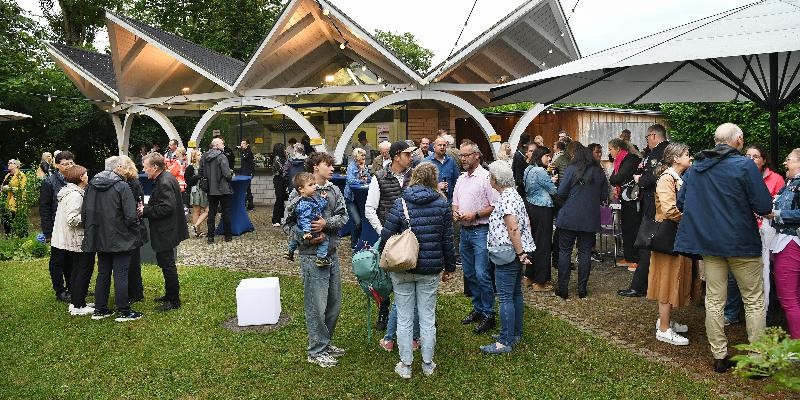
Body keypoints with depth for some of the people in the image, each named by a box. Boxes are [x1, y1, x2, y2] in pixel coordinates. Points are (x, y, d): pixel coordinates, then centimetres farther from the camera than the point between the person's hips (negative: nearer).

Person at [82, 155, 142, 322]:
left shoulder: (92, 185, 5)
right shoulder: (122, 186, -15)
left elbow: (84, 214, 9)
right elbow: (131, 216, -19)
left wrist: (90, 231, 19)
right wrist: (135, 232, -2)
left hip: (100, 239, 7)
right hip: (120, 240, -6)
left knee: (103, 273, 16)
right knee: (121, 275, 0)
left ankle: (99, 309, 23)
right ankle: (123, 311, 6)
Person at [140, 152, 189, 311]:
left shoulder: (164, 183, -21)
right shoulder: (165, 179, 12)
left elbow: (167, 207, -27)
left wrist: (146, 210, -17)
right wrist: (146, 207, 5)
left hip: (166, 232, -11)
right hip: (166, 231, 11)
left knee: (167, 265, -2)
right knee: (165, 263, 20)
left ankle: (174, 301, 7)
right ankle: (170, 295, 33)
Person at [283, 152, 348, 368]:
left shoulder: (334, 190, 7)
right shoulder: (299, 193, -9)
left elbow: (343, 216, 2)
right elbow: (288, 223, -7)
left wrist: (326, 223, -16)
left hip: (332, 253, 7)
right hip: (312, 255, -6)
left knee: (334, 302, 15)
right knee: (316, 304, -1)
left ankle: (326, 342, 33)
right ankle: (316, 351, 14)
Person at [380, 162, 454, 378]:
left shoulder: (400, 203, -9)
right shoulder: (443, 204, -3)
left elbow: (386, 236, -9)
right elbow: (448, 239, 0)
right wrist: (450, 267, 11)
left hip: (402, 269, -1)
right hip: (430, 270, 2)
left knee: (404, 318, 10)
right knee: (428, 318, 13)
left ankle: (405, 365, 20)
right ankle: (428, 364, 25)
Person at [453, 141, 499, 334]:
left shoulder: (486, 177, -10)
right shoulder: (461, 179, 15)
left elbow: (495, 206, -14)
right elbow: (455, 202, 23)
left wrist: (475, 214, -18)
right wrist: (455, 212, 2)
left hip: (481, 231, -8)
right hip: (465, 231, 8)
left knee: (482, 274, -9)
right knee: (469, 274, 14)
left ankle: (488, 315, 3)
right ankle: (478, 309, 27)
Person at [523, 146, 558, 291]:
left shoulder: (528, 170, 11)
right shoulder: (540, 171, -17)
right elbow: (553, 191, -11)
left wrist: (550, 180, 14)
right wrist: (553, 181, 8)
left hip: (530, 206, 10)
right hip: (542, 209, -10)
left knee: (533, 241, 16)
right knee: (543, 243, -3)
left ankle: (529, 276, 24)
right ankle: (540, 282, 3)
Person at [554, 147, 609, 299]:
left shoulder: (571, 169, -6)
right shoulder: (599, 172, 6)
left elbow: (561, 193, -8)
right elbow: (604, 196, 9)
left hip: (570, 217, -3)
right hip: (590, 219, 3)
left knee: (564, 251, 5)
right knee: (585, 253, 9)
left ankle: (562, 288, 6)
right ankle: (582, 289, 12)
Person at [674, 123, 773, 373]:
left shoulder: (695, 168, 5)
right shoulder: (744, 165, -12)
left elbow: (681, 202, 9)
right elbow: (764, 207, -14)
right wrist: (765, 212, 8)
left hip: (708, 242, 5)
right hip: (742, 243, -4)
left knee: (714, 302, 10)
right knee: (754, 301, 8)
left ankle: (719, 357, 16)